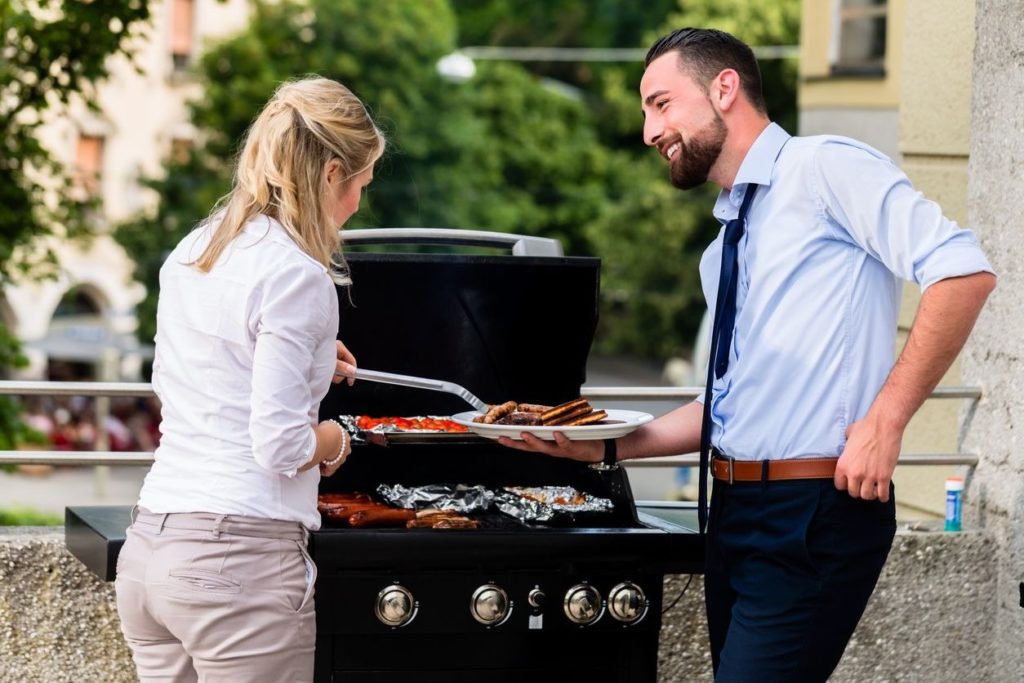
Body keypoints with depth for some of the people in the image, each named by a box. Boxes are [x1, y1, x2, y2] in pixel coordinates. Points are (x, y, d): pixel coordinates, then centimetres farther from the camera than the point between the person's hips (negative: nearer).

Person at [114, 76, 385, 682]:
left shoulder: (191, 253, 12)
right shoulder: (296, 274, -12)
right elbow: (281, 446, -17)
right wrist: (333, 439, 5)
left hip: (148, 549, 8)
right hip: (241, 556, -8)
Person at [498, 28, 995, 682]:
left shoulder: (825, 167, -8)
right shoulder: (725, 247, 18)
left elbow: (964, 272, -19)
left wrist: (886, 419, -21)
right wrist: (609, 449, 11)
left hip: (817, 512, -9)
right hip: (737, 507, 9)